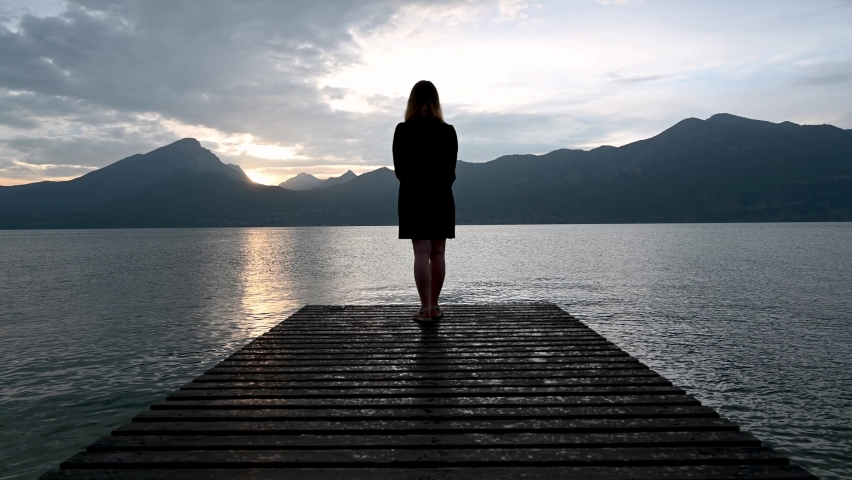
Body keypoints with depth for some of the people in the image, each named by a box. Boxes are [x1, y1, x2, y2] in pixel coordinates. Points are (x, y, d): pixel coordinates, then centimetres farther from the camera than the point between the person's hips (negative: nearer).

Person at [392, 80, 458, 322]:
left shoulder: (403, 130, -7)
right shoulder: (448, 131, -1)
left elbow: (399, 169, -1)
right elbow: (451, 169, 4)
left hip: (414, 196, -2)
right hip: (441, 196, 2)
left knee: (421, 253, -2)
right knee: (437, 254, 8)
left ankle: (425, 308, -2)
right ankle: (434, 306, 15)